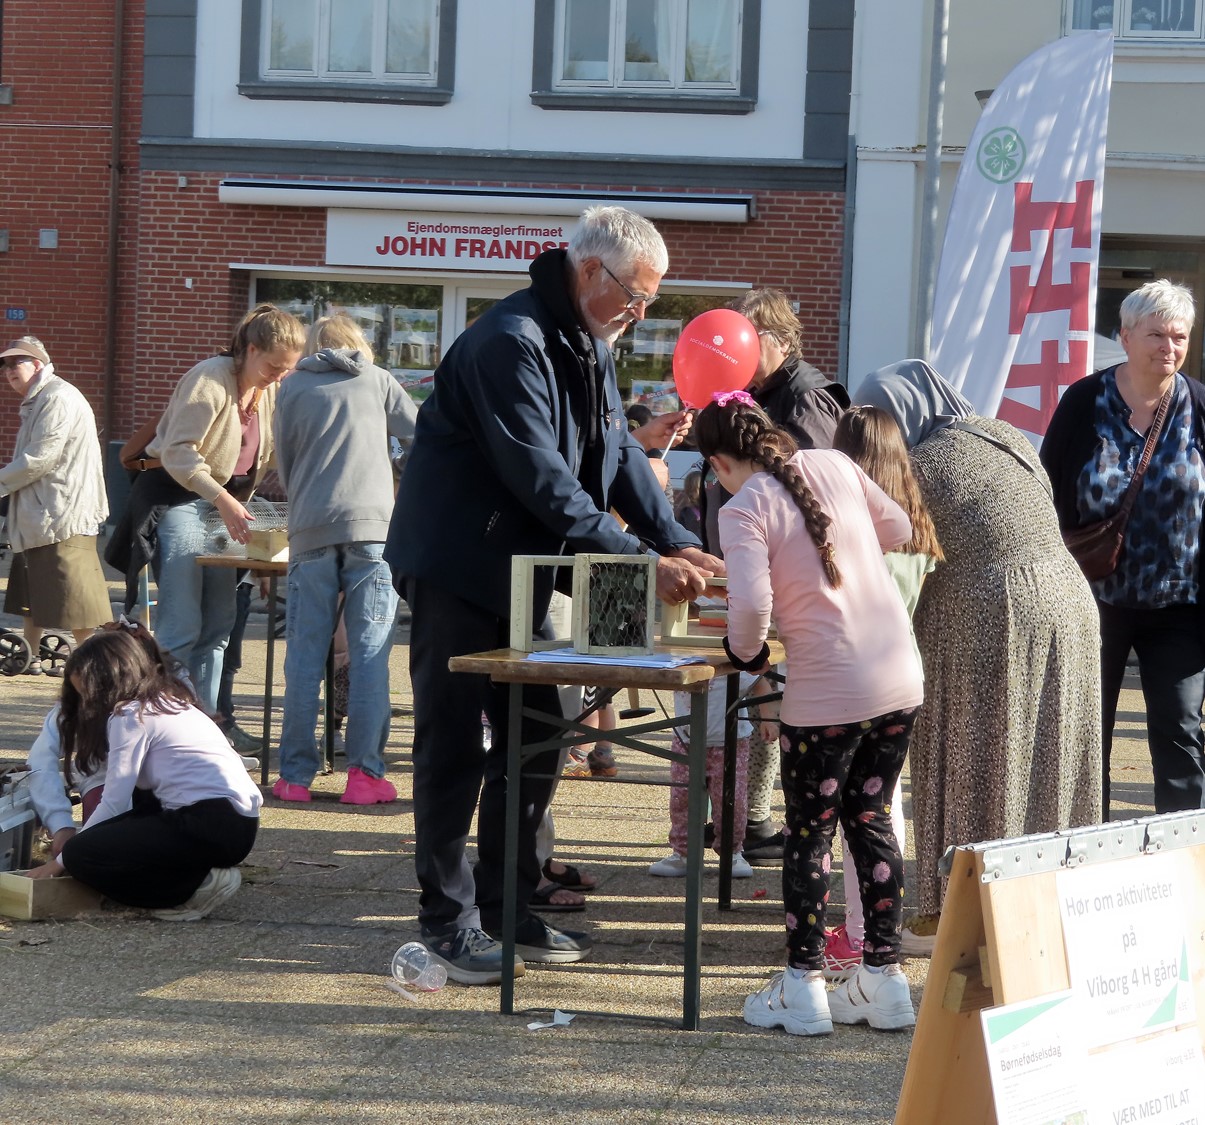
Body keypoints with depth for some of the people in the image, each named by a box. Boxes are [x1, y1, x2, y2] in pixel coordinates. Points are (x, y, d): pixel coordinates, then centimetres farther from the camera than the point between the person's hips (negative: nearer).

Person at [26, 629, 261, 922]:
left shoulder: (131, 715, -5)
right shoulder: (167, 701, 22)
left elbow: (113, 804, -6)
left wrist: (61, 860, 3)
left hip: (211, 828, -10)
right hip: (239, 823, 10)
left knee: (79, 855, -7)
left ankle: (197, 886, -8)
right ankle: (200, 873, 9)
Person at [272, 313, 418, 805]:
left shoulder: (293, 389, 13)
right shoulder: (377, 380, 11)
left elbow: (283, 468, 17)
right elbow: (417, 429, 21)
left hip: (311, 530, 1)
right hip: (373, 526, -1)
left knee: (304, 656, 5)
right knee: (370, 654, 1)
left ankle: (295, 775, 5)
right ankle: (365, 773, -2)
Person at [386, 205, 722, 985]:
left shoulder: (588, 344, 9)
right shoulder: (513, 342, -22)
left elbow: (619, 453, 9)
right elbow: (544, 481, -27)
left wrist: (678, 542, -5)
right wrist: (640, 562, -28)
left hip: (521, 571, 10)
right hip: (458, 567, -9)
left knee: (535, 740, 11)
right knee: (455, 746, -3)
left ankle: (510, 907, 21)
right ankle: (449, 920, 6)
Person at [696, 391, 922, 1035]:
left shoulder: (743, 510, -10)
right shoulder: (833, 464, 6)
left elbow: (751, 602, -22)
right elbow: (898, 531, 17)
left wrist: (744, 651, -2)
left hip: (826, 695, -6)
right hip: (900, 680, 6)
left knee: (810, 831, 8)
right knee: (871, 819, 16)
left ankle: (803, 988, 12)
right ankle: (884, 977, 20)